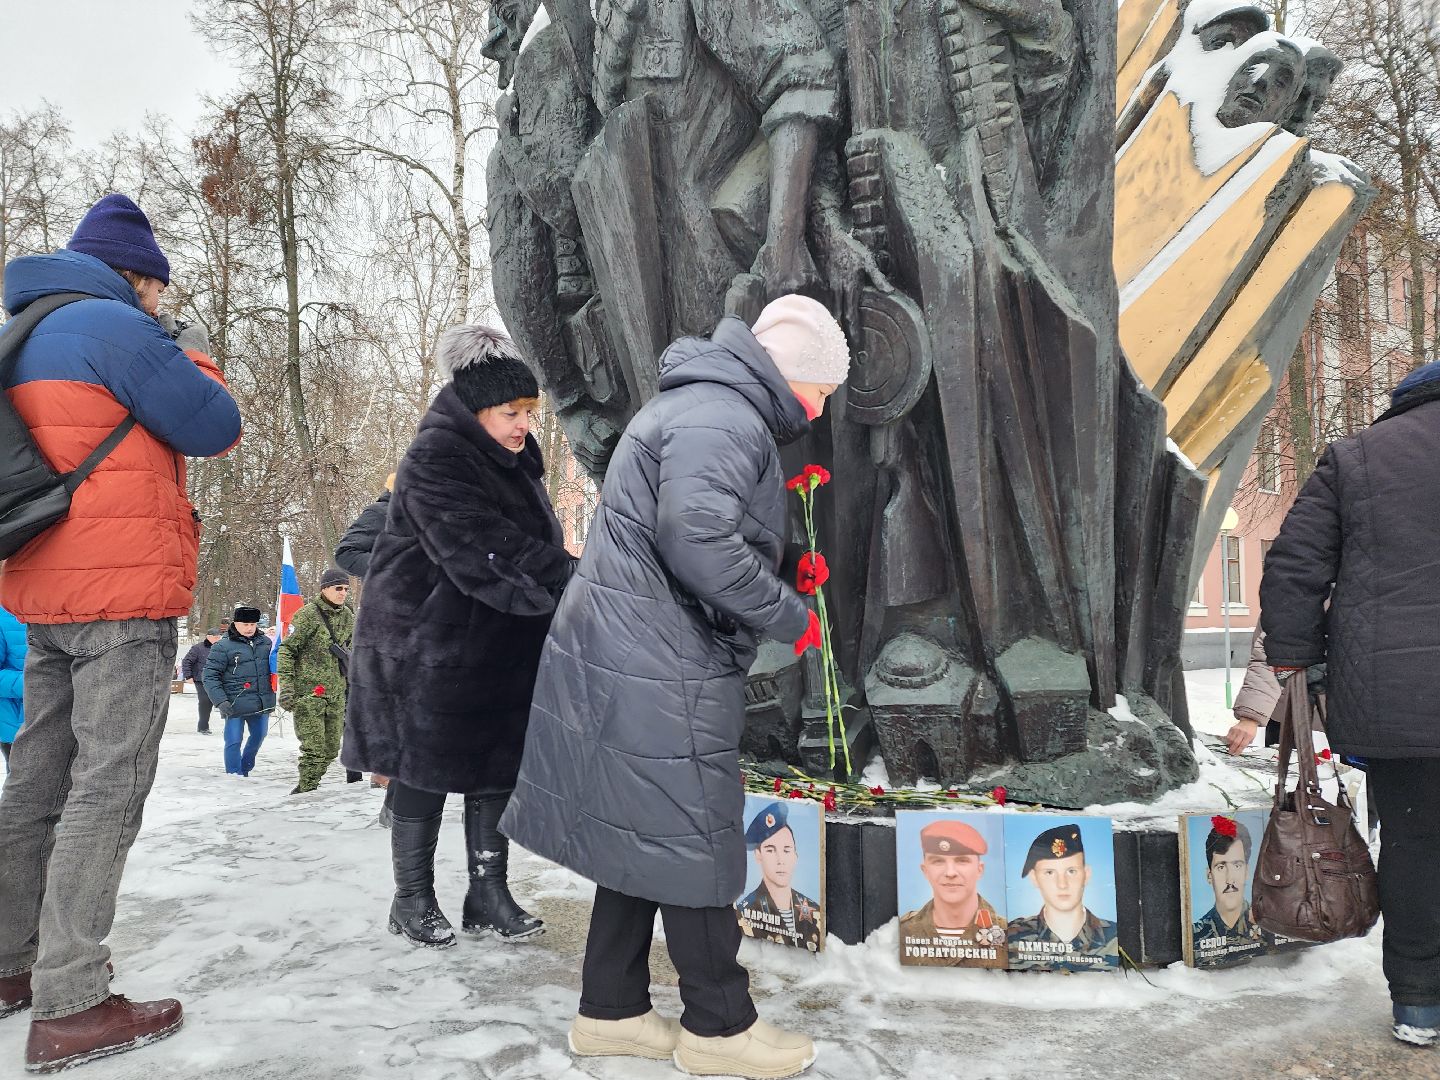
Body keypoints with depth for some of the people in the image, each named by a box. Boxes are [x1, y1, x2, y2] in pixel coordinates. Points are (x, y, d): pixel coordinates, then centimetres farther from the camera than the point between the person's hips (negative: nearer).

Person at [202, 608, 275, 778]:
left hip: (262, 704, 5)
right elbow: (209, 676, -7)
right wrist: (221, 701, -17)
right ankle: (234, 774, 12)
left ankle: (245, 768, 39)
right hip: (236, 705, -5)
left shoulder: (265, 642, 8)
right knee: (234, 740, -4)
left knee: (258, 736, 17)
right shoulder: (223, 646, -7)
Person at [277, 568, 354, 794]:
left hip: (336, 694, 6)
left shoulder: (348, 616, 11)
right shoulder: (307, 614, -8)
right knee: (314, 750, -10)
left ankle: (305, 791, 23)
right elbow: (286, 650, -8)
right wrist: (286, 688, -15)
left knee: (331, 750, 8)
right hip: (308, 693, -6)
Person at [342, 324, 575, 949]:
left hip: (503, 647, 8)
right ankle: (413, 898, 20)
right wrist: (572, 580, -32)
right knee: (425, 772, 4)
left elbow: (538, 543, 14)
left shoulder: (518, 462, 11)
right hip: (428, 645, -7)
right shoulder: (435, 459, -17)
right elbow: (487, 554, -28)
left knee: (498, 769, 9)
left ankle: (489, 894, 21)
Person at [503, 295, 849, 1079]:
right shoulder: (725, 419, -16)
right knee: (692, 842, 2)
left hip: (633, 662, 11)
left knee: (645, 837, 16)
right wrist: (790, 616, -18)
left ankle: (612, 1012, 28)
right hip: (657, 671, -11)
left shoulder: (703, 403, 18)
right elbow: (697, 537, -29)